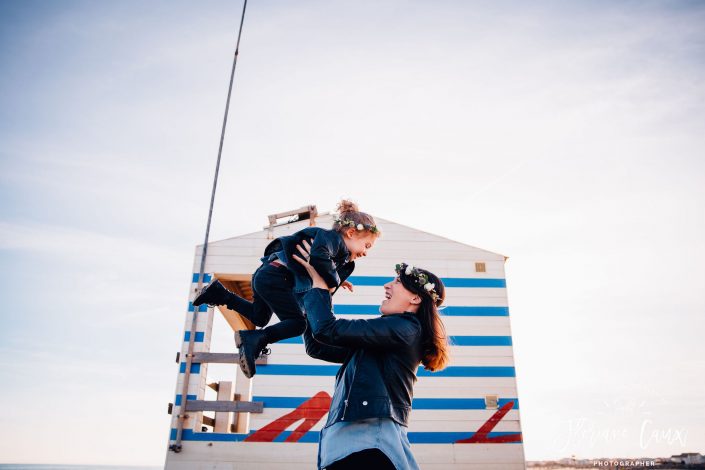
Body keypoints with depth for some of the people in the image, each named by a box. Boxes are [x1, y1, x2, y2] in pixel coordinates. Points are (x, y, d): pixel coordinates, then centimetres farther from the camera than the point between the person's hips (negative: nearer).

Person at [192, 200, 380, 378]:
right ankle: (253, 339, -19)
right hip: (275, 278, -10)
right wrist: (335, 280, -20)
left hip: (264, 276, 10)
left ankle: (220, 293, 27)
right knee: (296, 323, -9)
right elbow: (319, 257, -35)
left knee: (259, 318, 28)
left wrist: (337, 281, 10)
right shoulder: (332, 237, -13)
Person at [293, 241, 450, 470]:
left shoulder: (405, 328, -6)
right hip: (352, 441, 8)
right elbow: (317, 346, 20)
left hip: (367, 442, -8)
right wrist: (312, 290, 19)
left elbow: (328, 330, -13)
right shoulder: (378, 340, 21)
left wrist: (318, 282, 1)